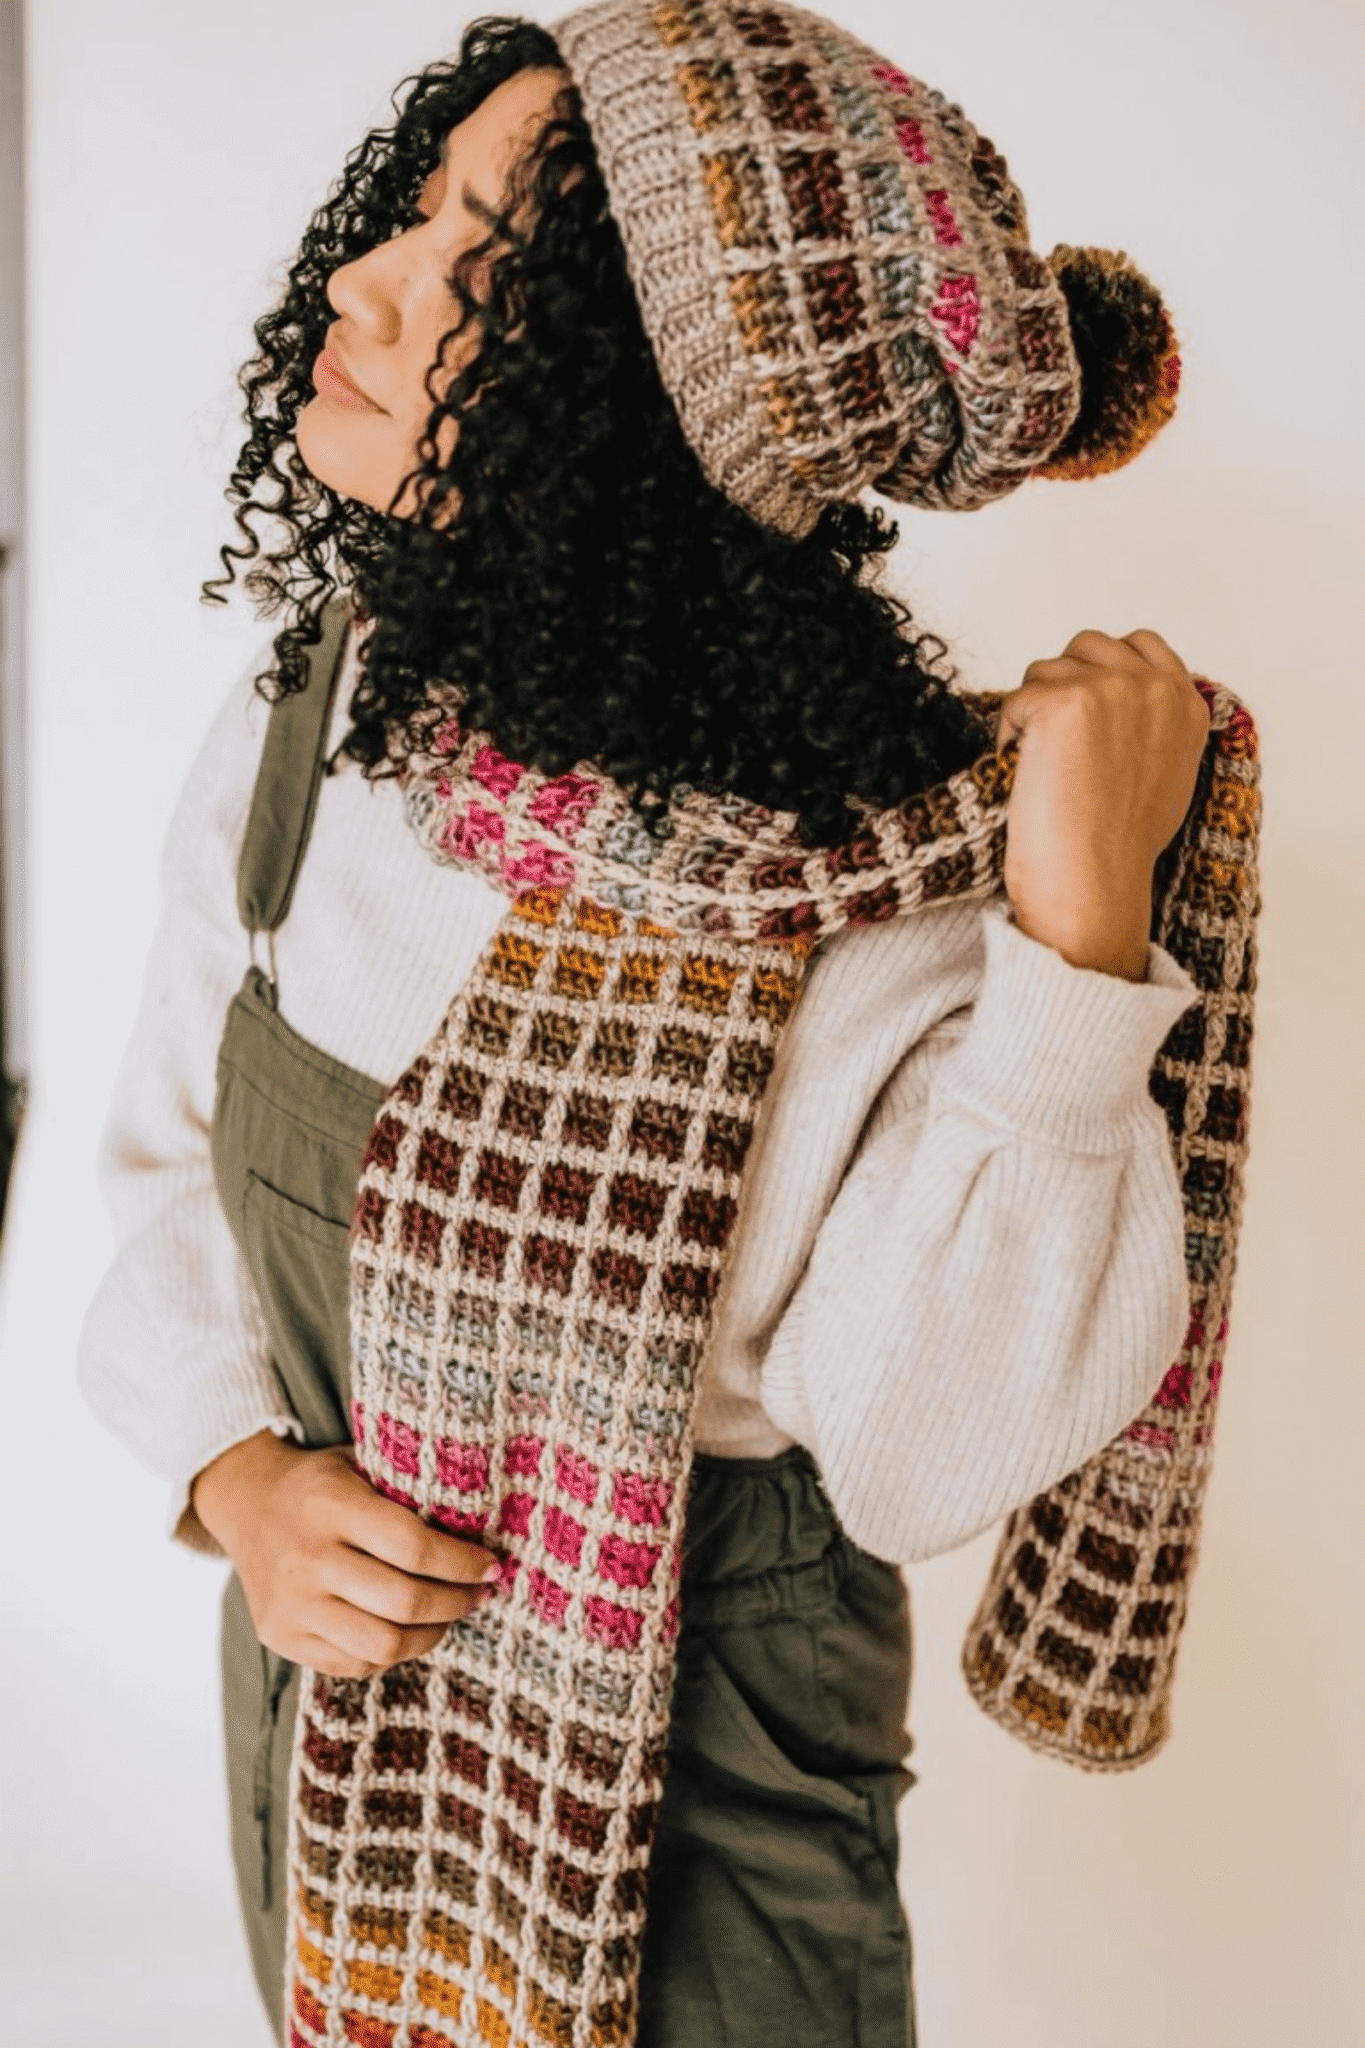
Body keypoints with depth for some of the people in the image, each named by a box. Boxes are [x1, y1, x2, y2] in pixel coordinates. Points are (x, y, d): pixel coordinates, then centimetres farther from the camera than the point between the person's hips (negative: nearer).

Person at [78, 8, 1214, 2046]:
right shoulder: (309, 723, -10)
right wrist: (232, 1472, -13)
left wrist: (1079, 931, -35)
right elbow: (174, 1162, 3)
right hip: (317, 1692, 5)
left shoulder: (870, 862, -26)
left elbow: (935, 1455, -27)